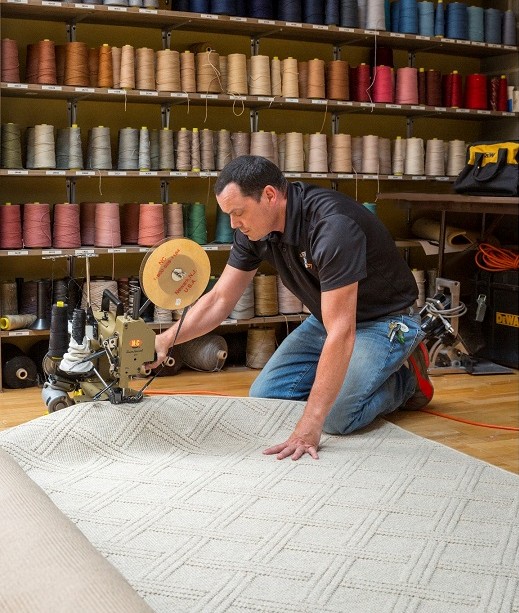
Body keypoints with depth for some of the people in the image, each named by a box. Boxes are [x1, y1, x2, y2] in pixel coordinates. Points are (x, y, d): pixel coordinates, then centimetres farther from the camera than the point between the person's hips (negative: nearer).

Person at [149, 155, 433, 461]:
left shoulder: (332, 226, -36)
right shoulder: (255, 229, -11)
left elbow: (340, 333, -39)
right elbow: (220, 299, -1)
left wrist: (309, 426, -41)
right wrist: (166, 339, -18)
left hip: (385, 320, -7)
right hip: (328, 316, 8)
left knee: (335, 417, -25)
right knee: (263, 396, 0)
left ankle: (405, 378, 3)